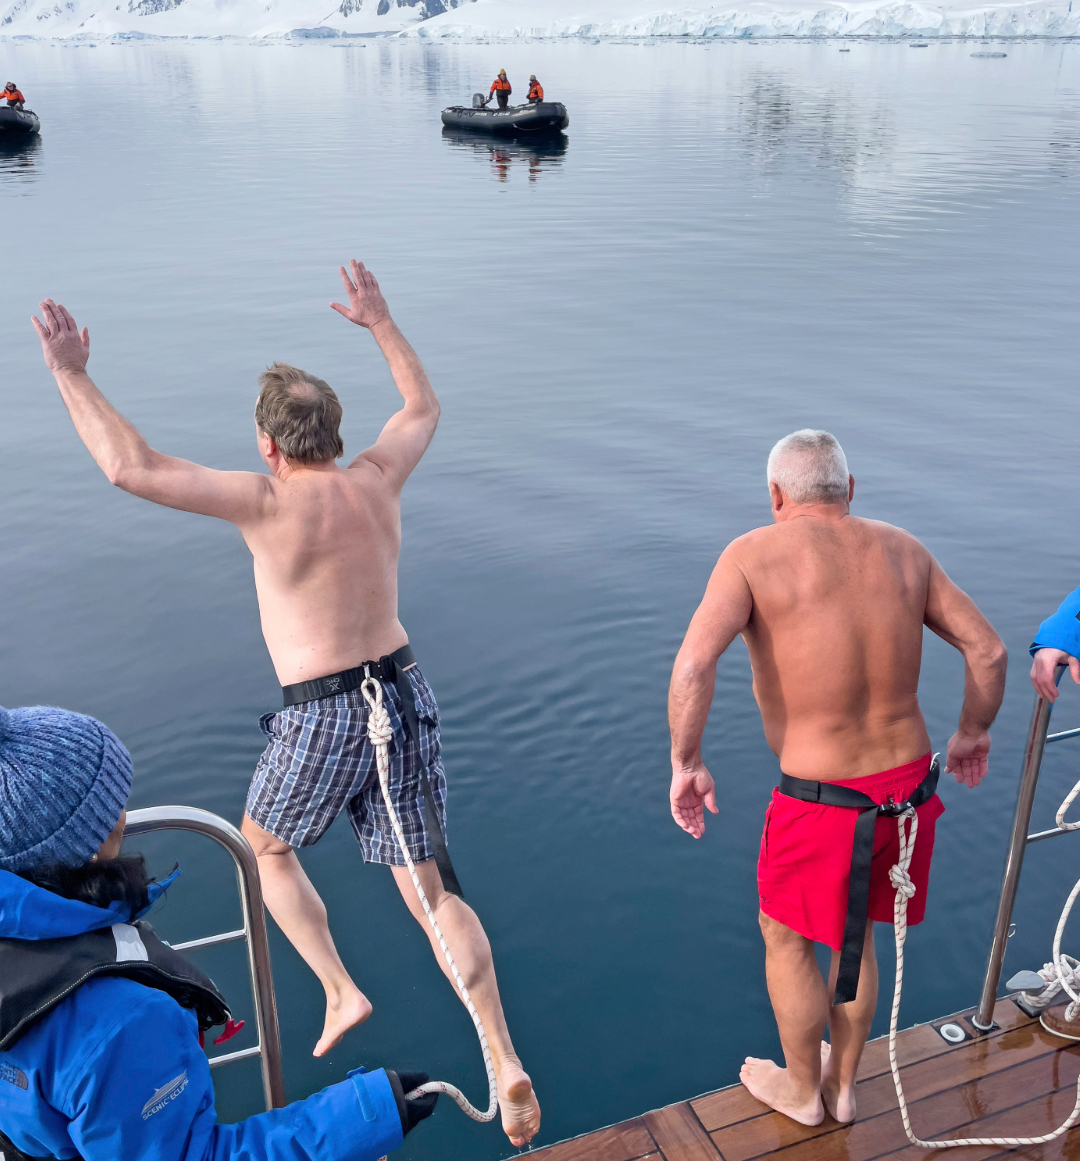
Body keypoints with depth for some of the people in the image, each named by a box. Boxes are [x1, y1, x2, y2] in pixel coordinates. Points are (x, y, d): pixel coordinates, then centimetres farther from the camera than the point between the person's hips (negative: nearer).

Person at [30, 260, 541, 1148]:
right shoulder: (376, 478, 1)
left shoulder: (269, 500, -14)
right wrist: (380, 322, 28)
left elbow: (131, 468, -18)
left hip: (323, 716, -5)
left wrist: (71, 373, -6)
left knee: (264, 846, 27)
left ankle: (340, 991, 24)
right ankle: (505, 1062, 6)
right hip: (406, 694, 5)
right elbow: (425, 406, 21)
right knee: (433, 889, 10)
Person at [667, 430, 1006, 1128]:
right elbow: (989, 651, 5)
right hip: (910, 785, 5)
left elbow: (694, 665, -25)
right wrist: (974, 731, 21)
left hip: (822, 801, -5)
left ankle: (803, 1090, 43)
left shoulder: (753, 555, -11)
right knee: (855, 932, 27)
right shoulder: (904, 550, 3)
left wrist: (686, 765, -12)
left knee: (786, 937, 22)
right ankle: (843, 1085, 46)